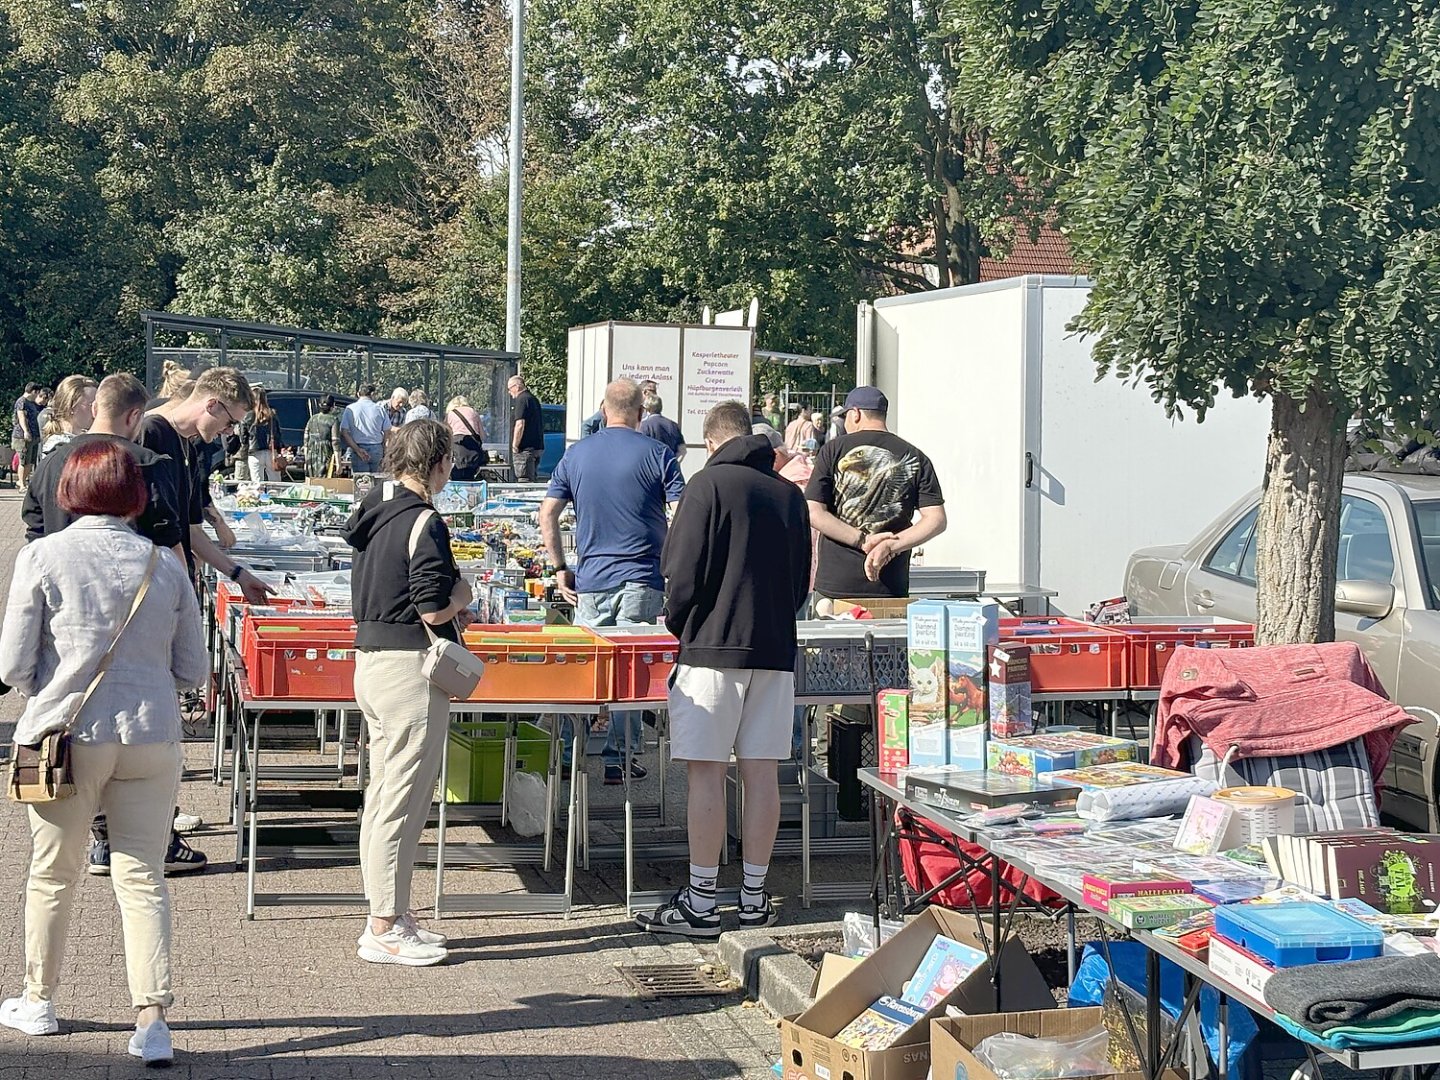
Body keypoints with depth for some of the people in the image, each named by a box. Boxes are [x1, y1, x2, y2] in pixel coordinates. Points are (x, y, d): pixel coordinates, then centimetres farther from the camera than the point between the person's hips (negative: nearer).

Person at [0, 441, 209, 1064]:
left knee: (53, 874, 16)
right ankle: (151, 1019, -2)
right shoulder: (165, 564, -1)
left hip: (67, 736, -1)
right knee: (143, 878, 7)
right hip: (152, 739, 1)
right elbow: (194, 671, 4)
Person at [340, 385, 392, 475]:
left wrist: (357, 450, -11)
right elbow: (387, 432, 3)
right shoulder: (380, 409, 2)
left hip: (359, 448, -1)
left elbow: (344, 432, -8)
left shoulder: (350, 409, 0)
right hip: (377, 449, 1)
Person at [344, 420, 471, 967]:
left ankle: (388, 916, 24)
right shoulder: (424, 523, -17)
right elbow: (434, 610, -20)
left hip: (371, 660, 9)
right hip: (410, 670, -9)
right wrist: (461, 593, 0)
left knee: (383, 794, 15)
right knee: (404, 802, -2)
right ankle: (386, 930, 3)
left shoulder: (375, 511, 9)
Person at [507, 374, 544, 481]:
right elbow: (541, 425, 25)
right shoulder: (534, 399, 18)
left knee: (525, 481, -10)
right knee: (531, 480, 13)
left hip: (525, 448, -10)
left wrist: (515, 445, -14)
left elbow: (520, 425, -20)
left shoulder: (521, 399, -12)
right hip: (537, 446, 10)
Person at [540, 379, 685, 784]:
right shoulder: (657, 454, -3)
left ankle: (568, 754, 14)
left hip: (589, 580, 3)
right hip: (641, 580, -3)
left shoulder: (576, 454, 7)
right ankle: (619, 758, 3)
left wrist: (560, 568, 11)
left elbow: (547, 515, 6)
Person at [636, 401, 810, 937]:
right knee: (761, 772, 8)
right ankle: (754, 898, 14)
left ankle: (700, 903, 0)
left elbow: (683, 570, -10)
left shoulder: (709, 483, -6)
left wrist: (677, 622, 7)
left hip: (713, 645, -5)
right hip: (776, 648, 5)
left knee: (705, 772, -2)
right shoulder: (790, 493, 11)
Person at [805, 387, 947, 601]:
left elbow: (814, 513, -7)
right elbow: (936, 521, -5)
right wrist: (890, 547, -11)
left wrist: (863, 541, -8)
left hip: (835, 583, -1)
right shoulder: (915, 458, 4)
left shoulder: (833, 450, 0)